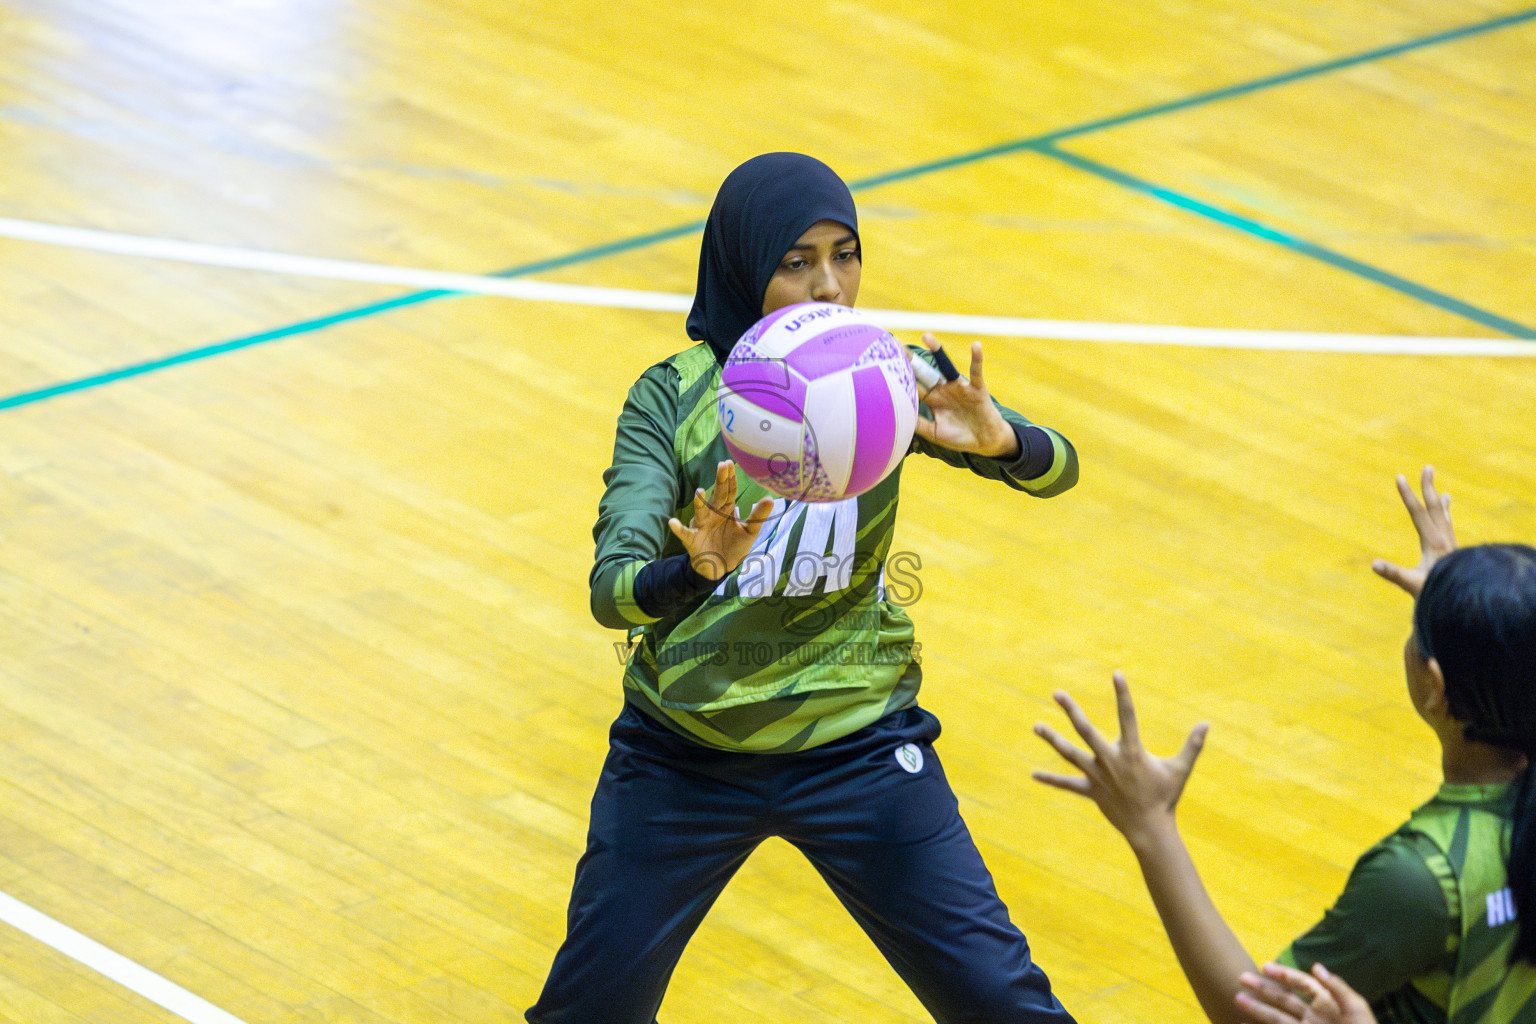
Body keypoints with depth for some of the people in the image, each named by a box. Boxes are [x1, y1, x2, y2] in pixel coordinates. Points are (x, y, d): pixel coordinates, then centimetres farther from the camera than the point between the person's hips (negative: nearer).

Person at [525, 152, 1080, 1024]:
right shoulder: (675, 397, -13)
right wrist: (695, 569, -46)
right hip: (682, 752, 0)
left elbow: (1057, 469, -15)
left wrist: (995, 437, -39)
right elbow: (611, 591, -23)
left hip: (858, 746, 1)